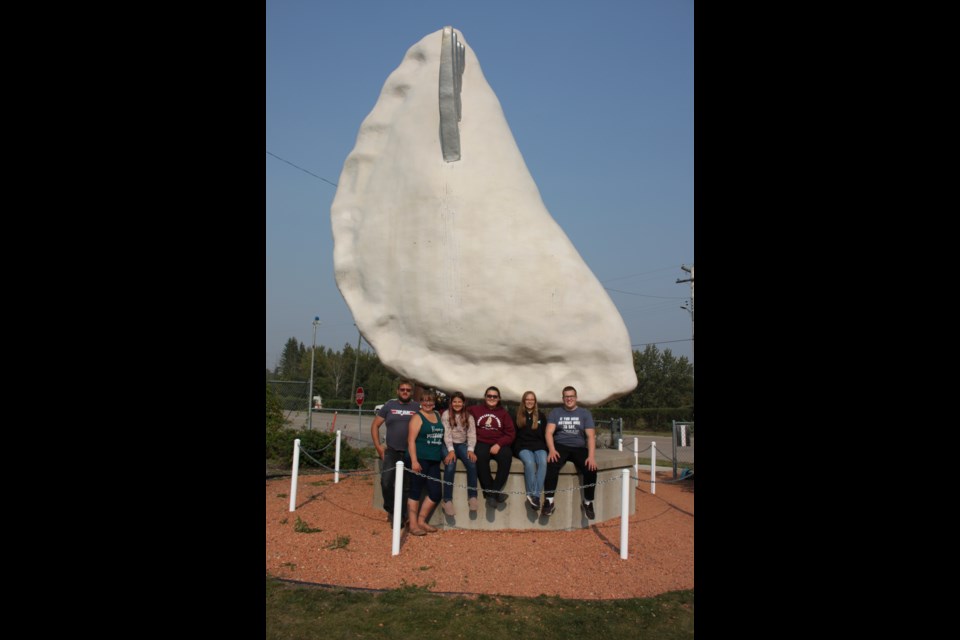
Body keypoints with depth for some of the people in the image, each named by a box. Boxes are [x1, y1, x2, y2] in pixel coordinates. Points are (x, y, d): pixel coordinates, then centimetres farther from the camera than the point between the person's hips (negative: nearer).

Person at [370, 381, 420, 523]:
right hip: (392, 452, 0)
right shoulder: (389, 405, 7)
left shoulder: (418, 407, 5)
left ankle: (402, 515, 18)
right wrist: (378, 446, 1)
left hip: (411, 453, 0)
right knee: (386, 482, -12)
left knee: (407, 487, 5)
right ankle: (391, 510, 9)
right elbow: (375, 425, 10)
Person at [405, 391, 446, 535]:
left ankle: (421, 521, 21)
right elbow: (411, 440, -11)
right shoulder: (417, 417, -5)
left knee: (435, 493, 8)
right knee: (415, 491, -1)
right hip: (420, 459, -7)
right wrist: (414, 461, -19)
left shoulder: (437, 415, 16)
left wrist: (443, 454, 12)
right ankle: (413, 524, 4)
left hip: (434, 460, 7)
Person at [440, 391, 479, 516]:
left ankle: (472, 497, -20)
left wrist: (470, 450, -17)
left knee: (472, 463, -28)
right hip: (448, 445, -2)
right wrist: (451, 450, -22)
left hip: (462, 445, 3)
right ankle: (447, 501, -27)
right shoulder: (446, 414, 1)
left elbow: (472, 434, 0)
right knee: (450, 466, -31)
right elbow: (446, 433, -9)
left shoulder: (469, 417, 10)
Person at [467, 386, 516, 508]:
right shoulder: (475, 410, 14)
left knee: (506, 456, -32)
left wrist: (499, 444, -8)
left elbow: (510, 433, 6)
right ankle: (492, 492, -26)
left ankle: (493, 492, -25)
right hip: (481, 443, -1)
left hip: (499, 444, 1)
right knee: (480, 456, -36)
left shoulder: (503, 413, 15)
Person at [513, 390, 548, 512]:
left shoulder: (541, 415, 17)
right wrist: (515, 447, -4)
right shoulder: (517, 414, 12)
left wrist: (548, 448, 2)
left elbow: (545, 434, 16)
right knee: (529, 462, -35)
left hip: (539, 445, 2)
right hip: (523, 446, -1)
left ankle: (535, 496, -36)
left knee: (543, 462, -32)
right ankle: (532, 495, -32)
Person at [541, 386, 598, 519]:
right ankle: (549, 502, -29)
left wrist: (591, 456, -17)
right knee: (551, 465, -34)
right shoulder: (555, 412, 10)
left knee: (591, 469, -27)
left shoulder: (585, 413, 9)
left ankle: (588, 502, -7)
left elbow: (591, 436, -1)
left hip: (579, 448, 1)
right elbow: (549, 433, -2)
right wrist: (552, 450, -21)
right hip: (560, 446, -1)